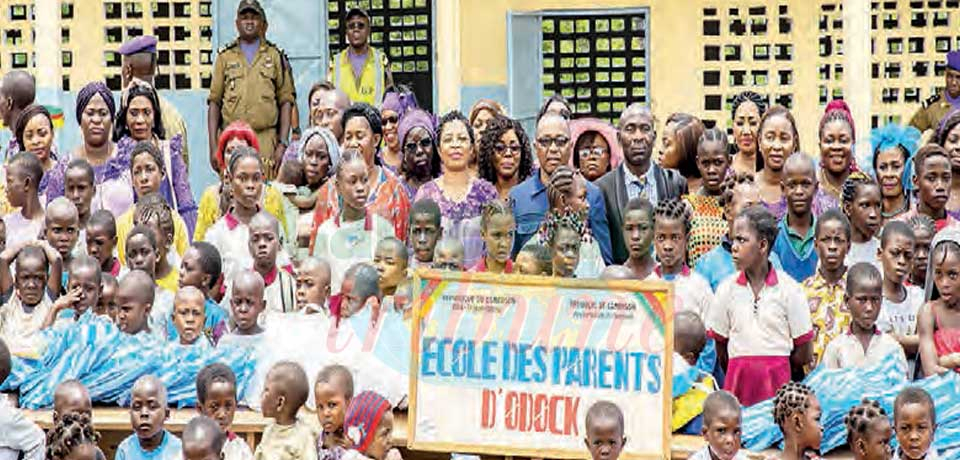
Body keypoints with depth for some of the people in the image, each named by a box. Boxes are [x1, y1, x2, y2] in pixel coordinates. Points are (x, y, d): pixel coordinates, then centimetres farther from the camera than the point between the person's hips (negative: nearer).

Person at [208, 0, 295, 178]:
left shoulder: (276, 56, 11)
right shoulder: (225, 57, 12)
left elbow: (286, 102, 7)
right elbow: (214, 102, 10)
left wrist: (282, 144, -3)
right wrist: (213, 146, 1)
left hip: (266, 142, 0)